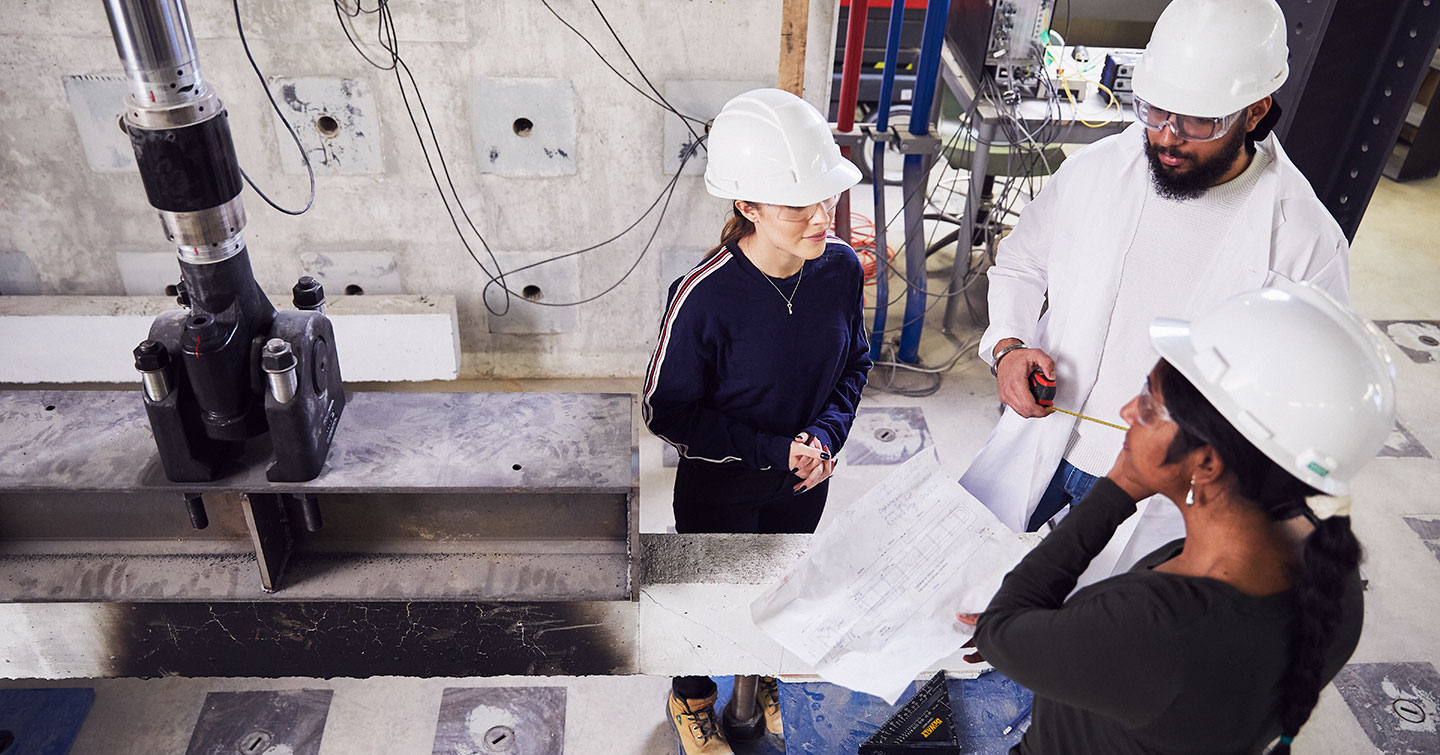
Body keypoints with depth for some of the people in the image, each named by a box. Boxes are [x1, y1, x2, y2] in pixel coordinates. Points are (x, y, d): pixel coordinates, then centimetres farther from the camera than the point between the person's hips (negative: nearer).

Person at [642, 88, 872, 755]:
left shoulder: (841, 267, -17)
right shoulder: (705, 297, -32)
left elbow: (854, 362, 0)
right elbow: (666, 411, -21)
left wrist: (825, 435, -15)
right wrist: (773, 450, -24)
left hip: (804, 478, 5)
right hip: (720, 486, -4)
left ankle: (759, 682, 60)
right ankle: (691, 699, 53)